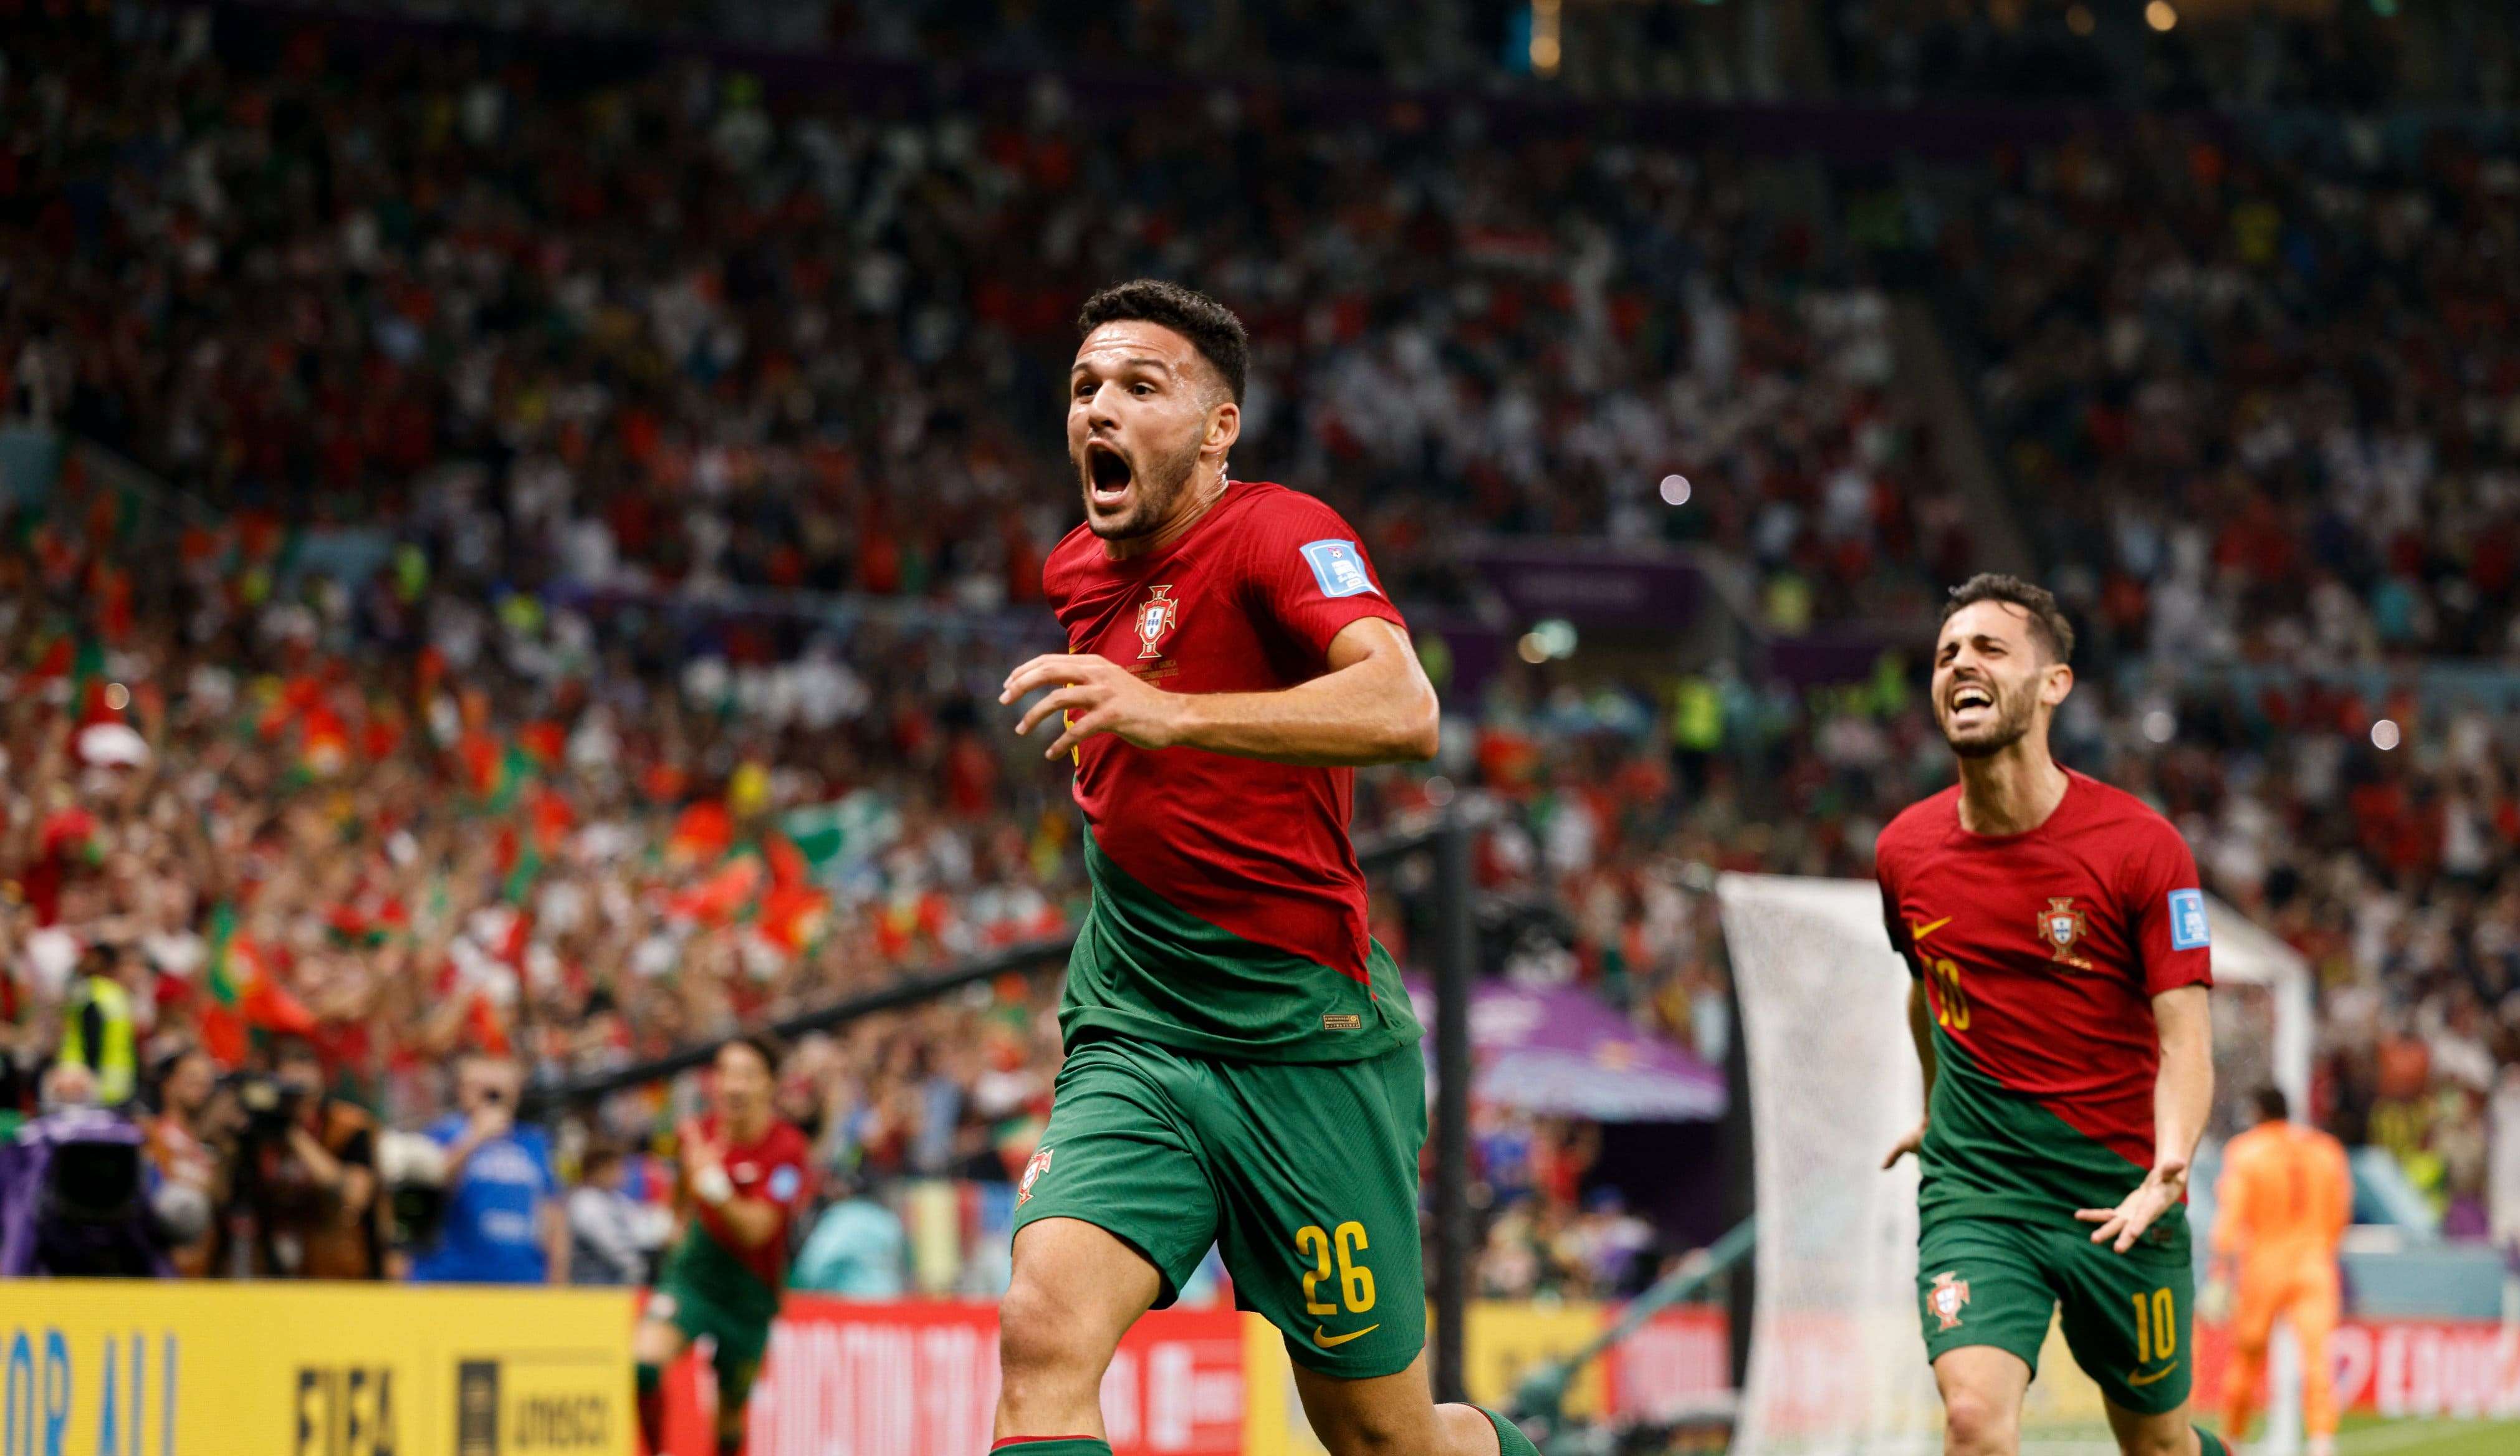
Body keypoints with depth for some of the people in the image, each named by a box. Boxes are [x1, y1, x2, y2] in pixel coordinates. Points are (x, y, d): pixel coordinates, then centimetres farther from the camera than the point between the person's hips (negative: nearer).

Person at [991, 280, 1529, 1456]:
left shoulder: (1277, 534, -12)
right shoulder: (1077, 574, 11)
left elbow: (1403, 709, -33)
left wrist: (1168, 716, -42)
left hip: (1304, 1039, -5)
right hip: (1130, 1043, 5)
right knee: (1042, 1333, -22)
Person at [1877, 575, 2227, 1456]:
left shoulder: (2141, 846, -12)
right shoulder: (1905, 852, 0)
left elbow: (2185, 1037, -15)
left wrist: (2167, 1171, -32)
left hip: (2118, 1198, -1)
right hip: (1974, 1190, 2)